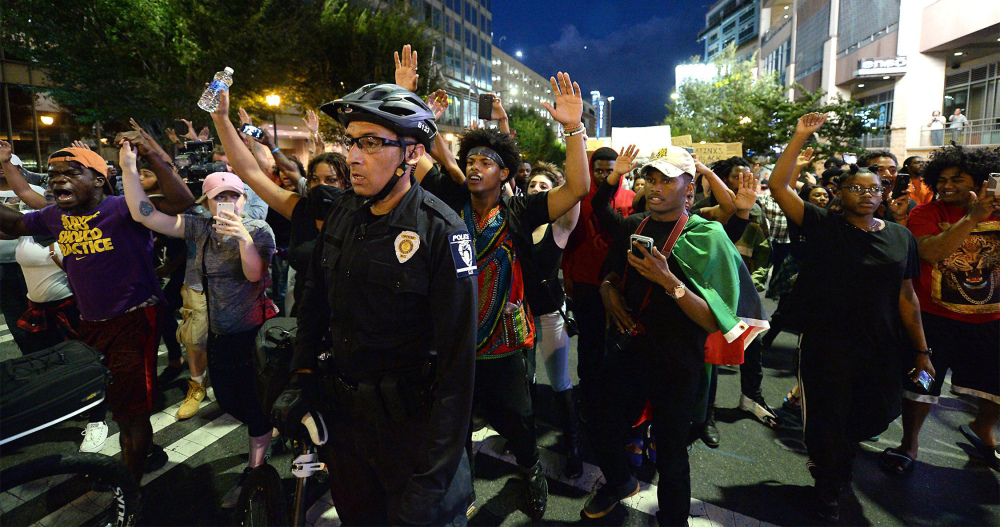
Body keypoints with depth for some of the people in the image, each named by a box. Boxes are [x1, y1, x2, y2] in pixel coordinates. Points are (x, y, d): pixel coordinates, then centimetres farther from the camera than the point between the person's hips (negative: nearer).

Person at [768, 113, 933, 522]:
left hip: (881, 348, 4)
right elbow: (778, 186, -15)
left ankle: (839, 452, 49)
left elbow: (906, 297, 8)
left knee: (875, 416, 15)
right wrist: (800, 137, -17)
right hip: (826, 345, -3)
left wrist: (921, 350, 8)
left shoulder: (900, 236, 5)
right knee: (827, 422, 9)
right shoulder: (822, 226, -6)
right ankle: (828, 491, 35)